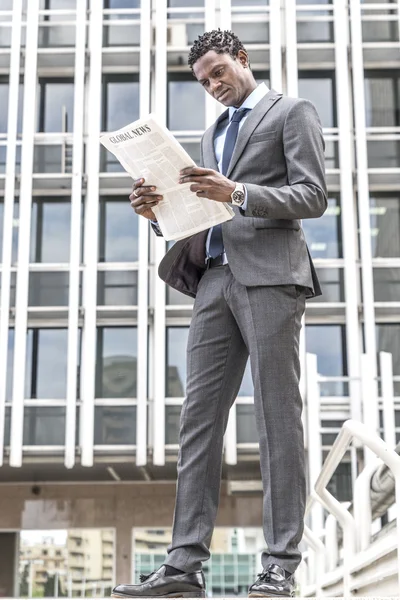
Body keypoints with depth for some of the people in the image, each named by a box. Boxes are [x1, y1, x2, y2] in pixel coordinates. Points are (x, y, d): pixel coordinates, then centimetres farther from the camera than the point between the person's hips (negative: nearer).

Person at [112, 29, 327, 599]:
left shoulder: (292, 112, 8)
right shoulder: (214, 133, 28)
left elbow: (313, 197, -5)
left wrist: (237, 193, -17)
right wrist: (158, 210, 3)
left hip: (269, 274, -6)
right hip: (216, 277, 7)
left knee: (277, 415, -7)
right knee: (198, 416, -1)